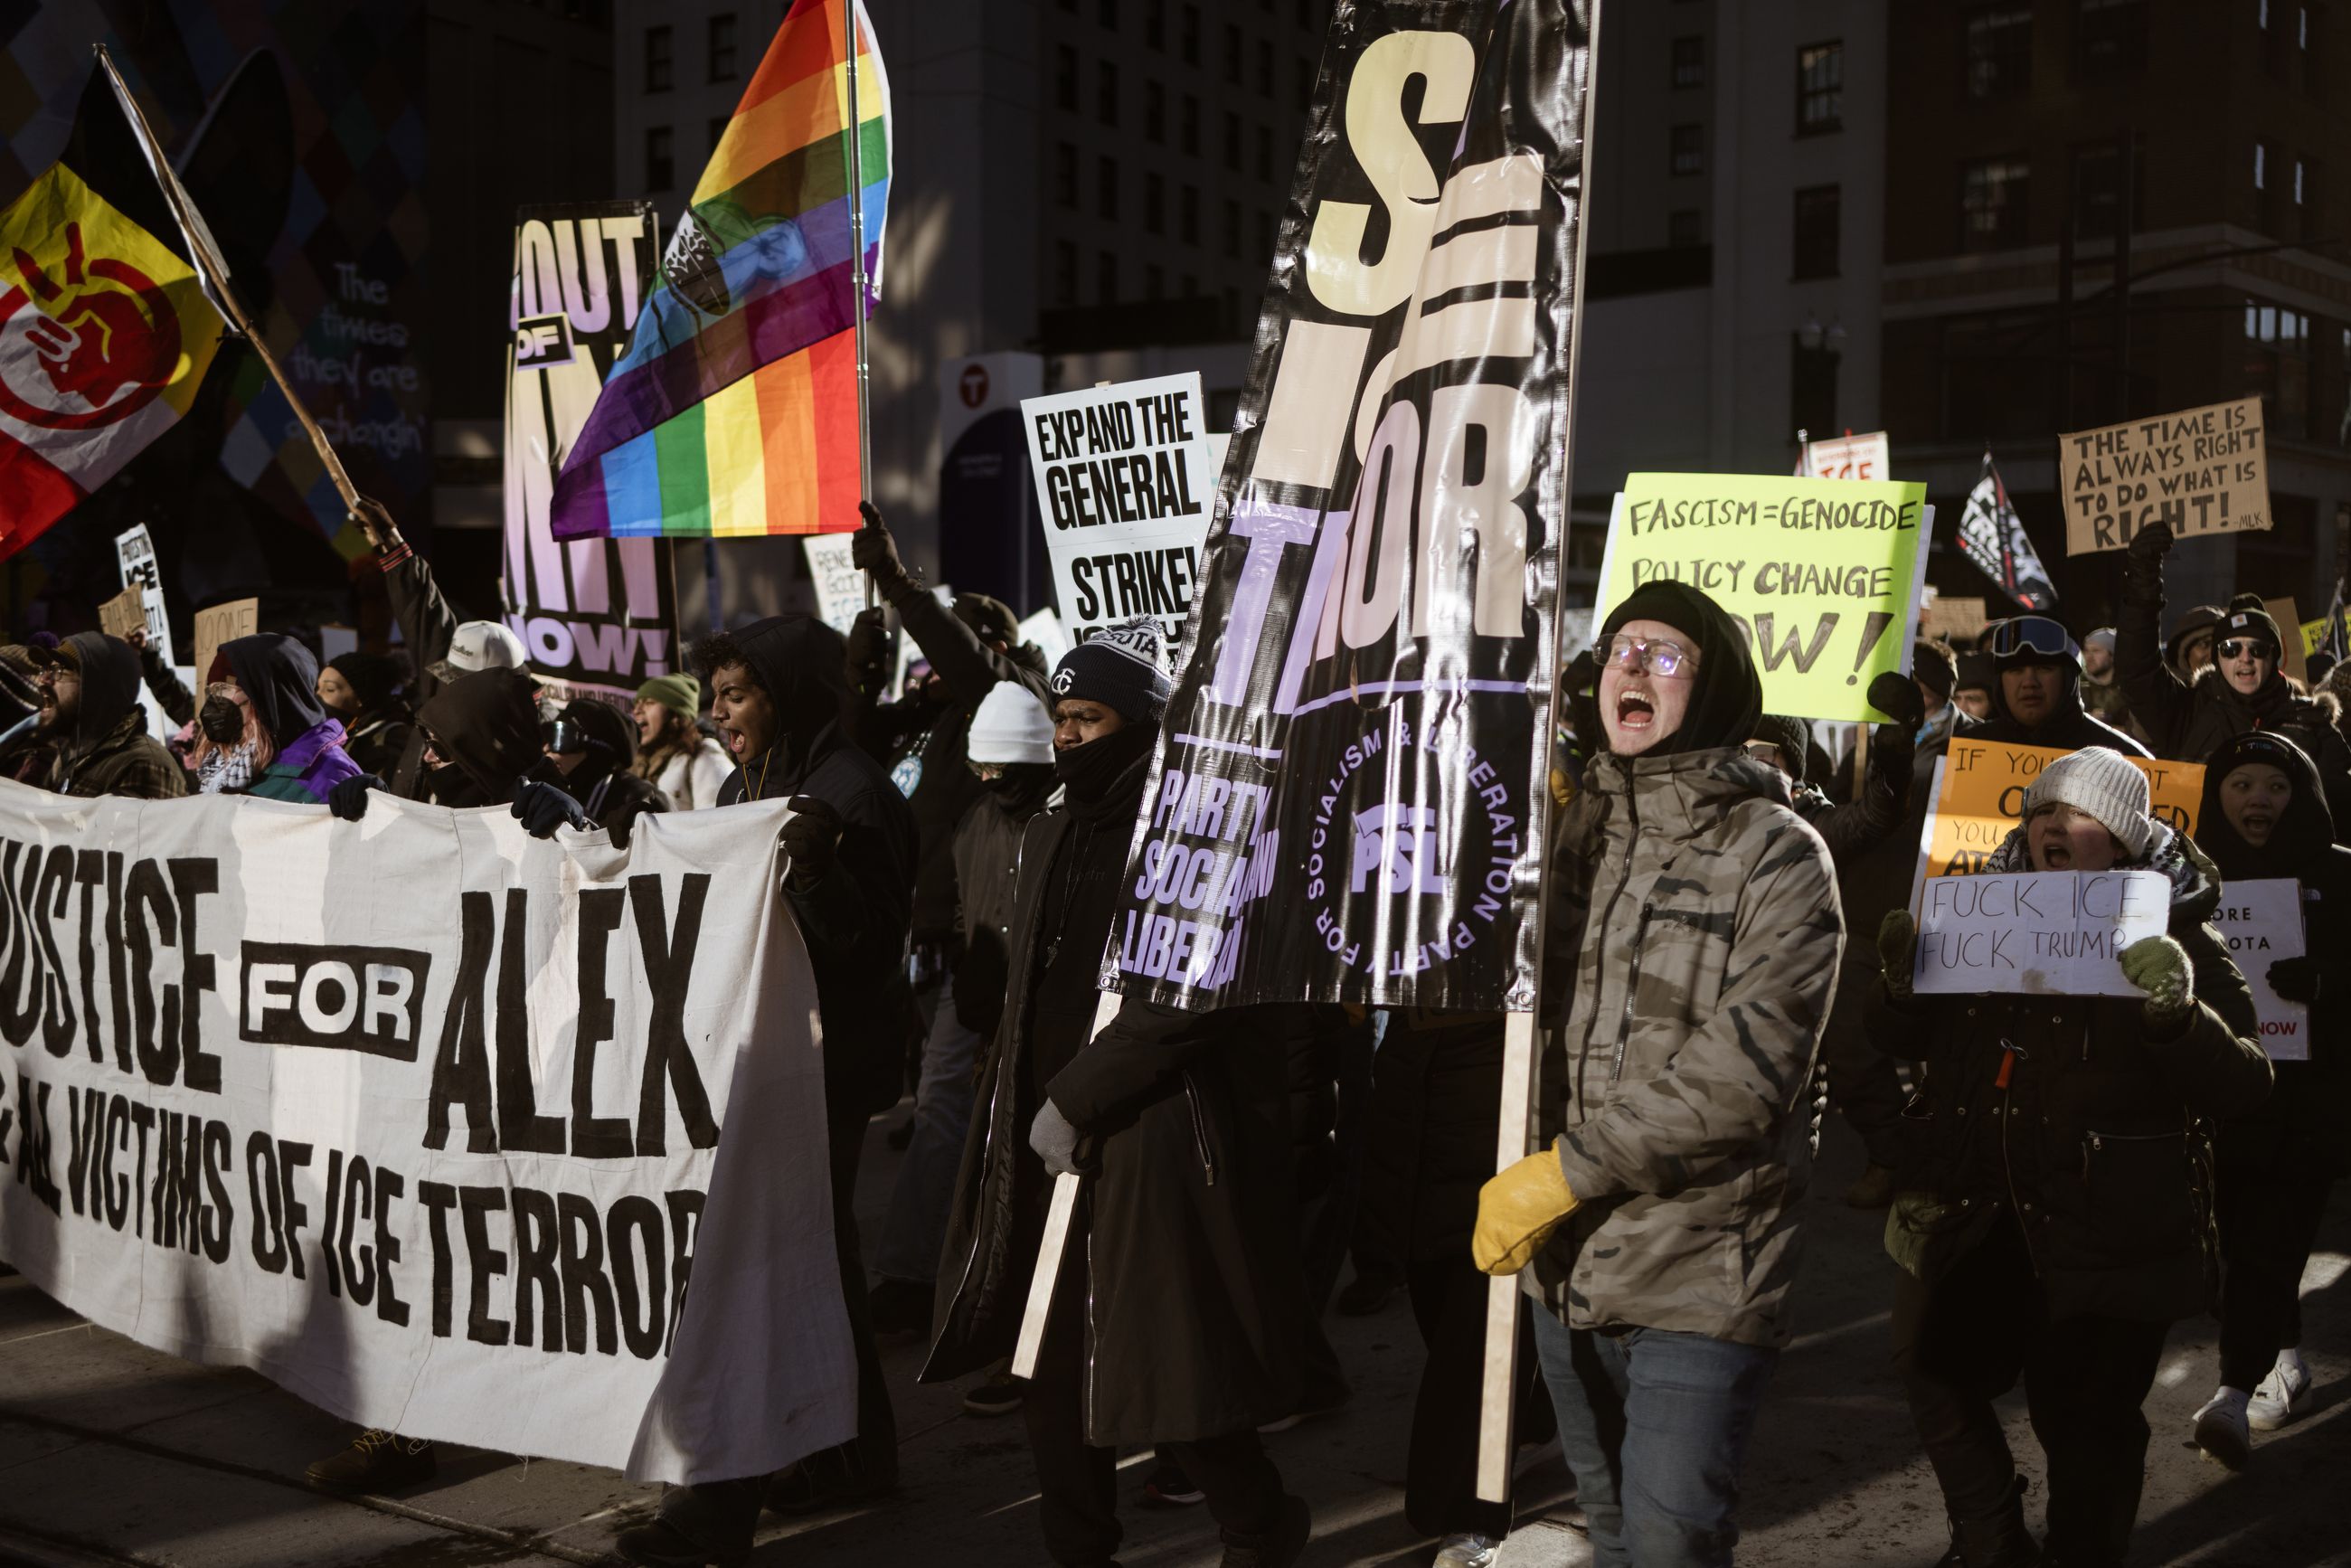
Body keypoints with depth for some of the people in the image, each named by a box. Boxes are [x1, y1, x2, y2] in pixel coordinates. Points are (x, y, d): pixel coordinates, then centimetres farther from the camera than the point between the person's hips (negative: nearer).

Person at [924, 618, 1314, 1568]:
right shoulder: (1051, 833, 16)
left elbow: (1180, 996, -18)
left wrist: (1075, 1100, -16)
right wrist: (1024, 1104, 11)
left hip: (1152, 1142, -7)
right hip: (1054, 1143, 7)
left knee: (1161, 1376, -3)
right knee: (1054, 1365, 9)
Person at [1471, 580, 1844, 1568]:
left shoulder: (1777, 855, -9)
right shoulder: (1577, 831, 9)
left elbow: (1743, 1071, -18)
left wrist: (1564, 1172, -18)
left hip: (1702, 1273, -6)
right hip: (1569, 1263, 6)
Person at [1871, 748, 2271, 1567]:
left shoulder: (2175, 938, -6)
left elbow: (2243, 1083, -12)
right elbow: (1904, 1042, 16)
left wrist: (2176, 1015, -31)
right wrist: (1904, 981, -7)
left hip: (2102, 1231, -5)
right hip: (1969, 1215, 5)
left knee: (2085, 1421, 3)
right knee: (1935, 1375, 15)